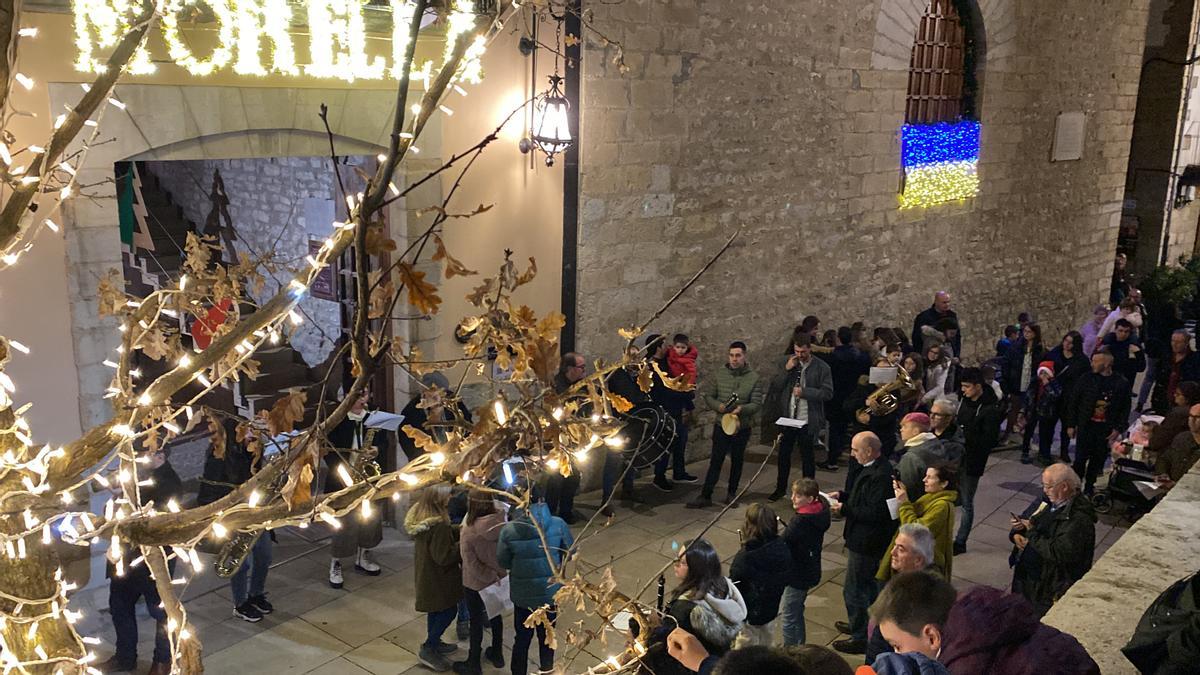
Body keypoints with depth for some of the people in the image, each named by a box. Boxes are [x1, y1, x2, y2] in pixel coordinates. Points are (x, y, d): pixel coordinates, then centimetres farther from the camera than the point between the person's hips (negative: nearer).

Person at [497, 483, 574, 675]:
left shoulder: (509, 530, -20)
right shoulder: (558, 524, -18)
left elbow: (503, 562, -7)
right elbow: (570, 552, -3)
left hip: (523, 595, -1)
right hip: (551, 592, 1)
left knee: (522, 639, 19)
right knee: (547, 638, 22)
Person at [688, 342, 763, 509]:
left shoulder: (753, 378, -5)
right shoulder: (720, 374, -1)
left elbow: (757, 404, -8)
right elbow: (708, 395, 3)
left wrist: (742, 409, -26)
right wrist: (718, 406, -17)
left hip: (742, 427, 0)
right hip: (721, 426, 0)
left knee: (737, 461, 13)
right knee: (715, 461, 0)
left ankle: (732, 493, 27)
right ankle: (705, 496, 3)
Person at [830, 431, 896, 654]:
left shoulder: (879, 476, -28)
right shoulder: (874, 468, 4)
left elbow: (874, 513, -30)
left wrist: (845, 509, -23)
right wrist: (844, 496, 4)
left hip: (866, 543, -10)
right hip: (865, 539, 10)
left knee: (854, 590, 2)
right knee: (868, 585, 25)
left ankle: (860, 637, 16)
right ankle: (861, 625, 43)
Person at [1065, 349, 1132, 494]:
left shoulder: (1121, 384, -2)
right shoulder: (1087, 379, -3)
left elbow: (1125, 409, 4)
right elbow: (1073, 402, 1)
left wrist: (1118, 429, -4)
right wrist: (1071, 425, 0)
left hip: (1106, 431, 1)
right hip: (1085, 426, -1)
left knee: (1097, 461, 9)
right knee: (1080, 459, -1)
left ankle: (1088, 490, 24)